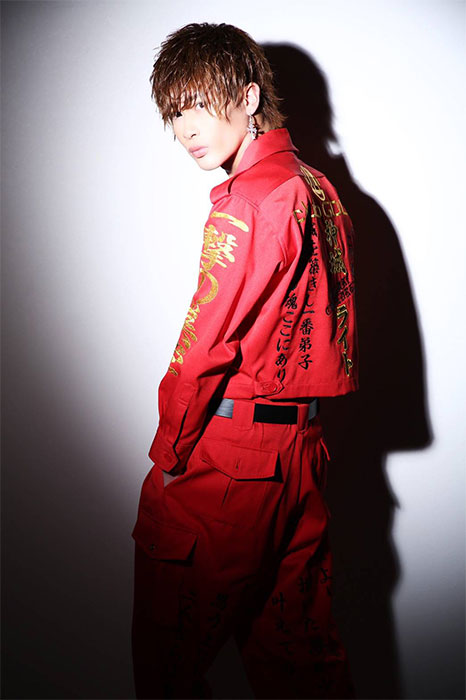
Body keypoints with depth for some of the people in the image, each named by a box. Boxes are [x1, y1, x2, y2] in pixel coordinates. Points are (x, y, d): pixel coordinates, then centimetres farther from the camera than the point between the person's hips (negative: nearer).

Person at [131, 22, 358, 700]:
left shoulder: (248, 201, -16)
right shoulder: (319, 189, 9)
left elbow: (206, 344, -16)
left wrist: (169, 452, -5)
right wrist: (293, 417, 16)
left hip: (223, 450, -8)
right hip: (301, 445, 8)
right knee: (294, 641, 20)